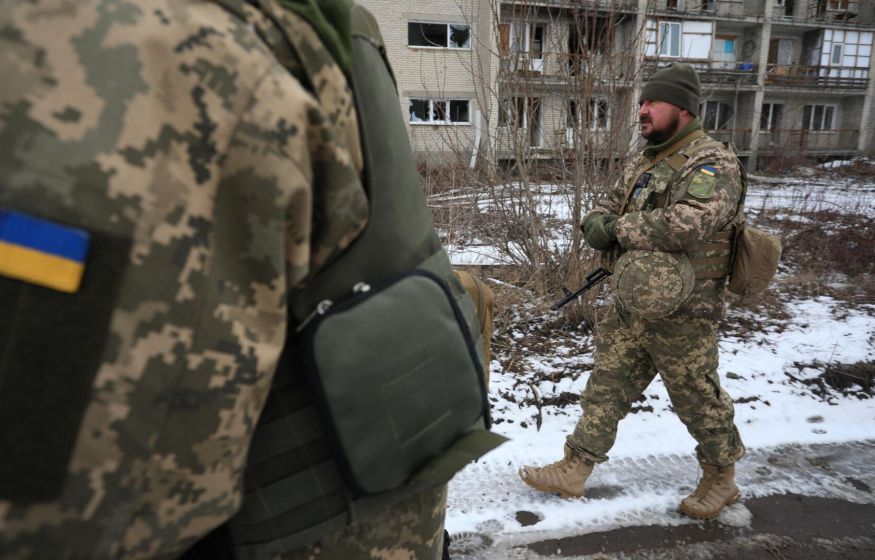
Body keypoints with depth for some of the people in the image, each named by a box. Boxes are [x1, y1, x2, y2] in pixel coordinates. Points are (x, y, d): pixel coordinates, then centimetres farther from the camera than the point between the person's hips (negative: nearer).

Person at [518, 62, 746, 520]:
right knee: (605, 388, 11)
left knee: (699, 401, 11)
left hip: (681, 315, -7)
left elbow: (691, 221, -32)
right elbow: (607, 208, 12)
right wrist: (598, 223, -13)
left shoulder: (713, 163, -15)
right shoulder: (642, 164, 12)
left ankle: (722, 477, 35)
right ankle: (573, 470, 23)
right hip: (630, 306, 7)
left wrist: (619, 229, -23)